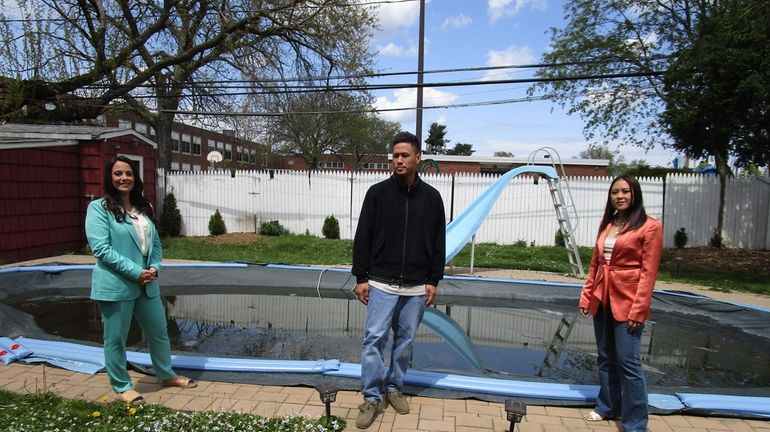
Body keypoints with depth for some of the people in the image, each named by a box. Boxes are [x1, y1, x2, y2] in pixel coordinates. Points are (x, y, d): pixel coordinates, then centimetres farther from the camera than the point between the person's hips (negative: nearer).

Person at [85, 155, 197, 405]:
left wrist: (154, 267, -7)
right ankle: (122, 387, 26)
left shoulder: (143, 208, 11)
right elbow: (101, 248, -16)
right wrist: (135, 271, -19)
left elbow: (155, 243, 12)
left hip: (147, 284, 6)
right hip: (115, 285, -6)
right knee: (116, 338, 8)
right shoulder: (99, 208, -8)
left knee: (159, 331, 15)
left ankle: (166, 375, 34)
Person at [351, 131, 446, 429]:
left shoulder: (431, 197, 3)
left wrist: (433, 281, 4)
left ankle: (393, 387, 30)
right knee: (374, 339, -3)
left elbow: (438, 243, 7)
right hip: (381, 284, -2)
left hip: (416, 287, 2)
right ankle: (373, 397, 10)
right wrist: (361, 277, -4)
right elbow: (363, 238, -1)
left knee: (405, 341, 12)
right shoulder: (377, 193, -2)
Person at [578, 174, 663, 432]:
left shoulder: (650, 226, -7)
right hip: (602, 299, 6)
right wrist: (586, 296, 10)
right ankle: (607, 406, 31)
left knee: (628, 361, -4)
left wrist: (638, 309, -15)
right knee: (605, 358, 15)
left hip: (627, 302, -6)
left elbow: (648, 272, -11)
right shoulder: (606, 224, 12)